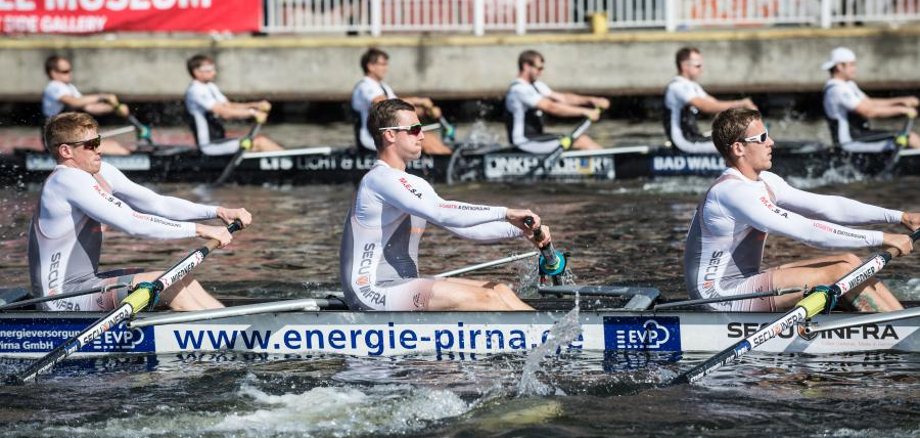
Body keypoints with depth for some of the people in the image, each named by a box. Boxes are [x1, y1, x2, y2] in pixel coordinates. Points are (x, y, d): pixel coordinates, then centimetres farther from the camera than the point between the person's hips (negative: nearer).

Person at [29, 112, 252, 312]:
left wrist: (218, 211, -3)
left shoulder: (100, 172, 8)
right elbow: (132, 223, -24)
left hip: (83, 283, 10)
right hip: (63, 300, -10)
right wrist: (199, 230, -23)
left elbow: (156, 203, 8)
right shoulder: (68, 180, -20)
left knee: (183, 282, 4)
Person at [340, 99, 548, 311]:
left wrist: (519, 230, 4)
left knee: (499, 291, -1)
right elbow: (441, 213, -25)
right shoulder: (380, 178, -13)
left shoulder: (414, 184, 19)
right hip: (373, 294, -10)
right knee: (482, 298, -20)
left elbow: (464, 226, 17)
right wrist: (505, 213, -23)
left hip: (402, 285, 10)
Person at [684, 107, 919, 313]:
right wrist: (881, 238, -23)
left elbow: (827, 206, 9)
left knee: (849, 262, 3)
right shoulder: (731, 191, -21)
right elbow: (806, 231, -26)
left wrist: (899, 217, 3)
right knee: (841, 271, -14)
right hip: (722, 298, -10)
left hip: (743, 283, 10)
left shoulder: (764, 182, 10)